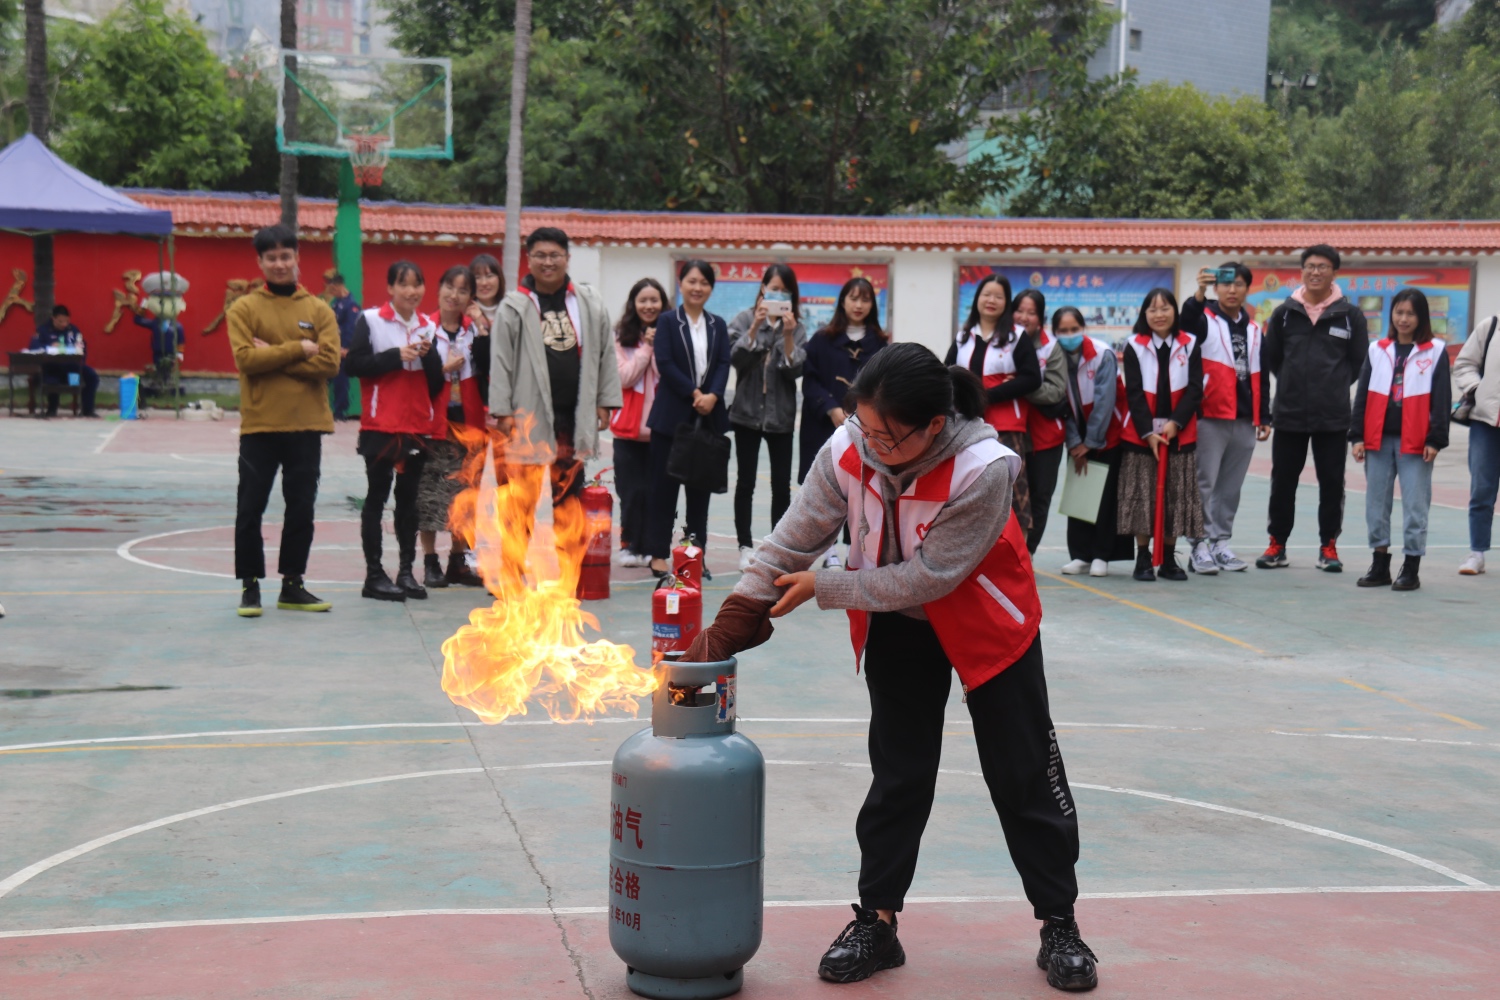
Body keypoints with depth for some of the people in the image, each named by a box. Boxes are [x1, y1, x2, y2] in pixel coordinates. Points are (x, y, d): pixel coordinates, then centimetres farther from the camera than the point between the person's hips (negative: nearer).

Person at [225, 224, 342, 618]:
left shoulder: (319, 310, 5)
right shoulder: (244, 309, 1)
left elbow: (329, 362, -8)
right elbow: (245, 358, -13)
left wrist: (273, 358, -12)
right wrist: (298, 350, -15)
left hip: (306, 426, 2)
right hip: (259, 426, -2)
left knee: (302, 508, 9)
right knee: (251, 508, 2)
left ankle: (293, 585, 20)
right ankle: (250, 586, 13)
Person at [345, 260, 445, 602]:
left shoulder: (427, 325, 11)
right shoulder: (370, 320, -3)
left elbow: (437, 381, 11)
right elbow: (354, 364, -12)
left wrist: (428, 354, -8)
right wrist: (396, 355, -16)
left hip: (417, 426, 5)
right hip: (380, 426, -4)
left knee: (409, 497, 9)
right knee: (377, 496, 2)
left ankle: (406, 571, 14)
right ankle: (374, 574, 5)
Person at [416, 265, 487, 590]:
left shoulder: (477, 331, 7)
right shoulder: (425, 330, -2)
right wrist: (441, 370, -15)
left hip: (467, 424, 3)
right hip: (433, 425, -3)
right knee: (429, 494, -1)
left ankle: (458, 562, 18)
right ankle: (431, 563, 8)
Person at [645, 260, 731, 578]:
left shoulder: (718, 325, 12)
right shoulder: (668, 321, 2)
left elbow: (723, 364, 3)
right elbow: (665, 364, -8)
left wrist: (712, 395, -14)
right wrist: (694, 394, -15)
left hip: (709, 415, 3)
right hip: (672, 415, -3)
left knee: (700, 485, 6)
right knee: (664, 484, -1)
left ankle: (698, 552, 12)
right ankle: (659, 553, 4)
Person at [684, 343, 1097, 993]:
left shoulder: (984, 469, -34)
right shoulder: (848, 451, -21)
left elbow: (927, 577, -31)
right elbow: (791, 542, -14)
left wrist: (822, 588, -24)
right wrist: (729, 627, -20)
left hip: (987, 625, -3)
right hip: (895, 623, 3)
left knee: (1025, 775, 3)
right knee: (897, 774, 7)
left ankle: (1059, 926, 17)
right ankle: (876, 921, 19)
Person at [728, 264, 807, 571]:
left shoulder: (796, 327, 3)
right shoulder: (744, 320, 0)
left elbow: (795, 370, -6)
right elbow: (736, 359, -12)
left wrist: (788, 336, -18)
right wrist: (755, 327, -20)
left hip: (780, 415, 1)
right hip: (747, 411, -1)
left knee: (782, 484, 2)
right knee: (746, 482, 3)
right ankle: (746, 547, 9)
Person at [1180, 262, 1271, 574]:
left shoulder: (1254, 329, 17)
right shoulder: (1205, 319, 2)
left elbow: (1260, 376, 21)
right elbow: (1187, 320, -23)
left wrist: (1264, 416, 18)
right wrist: (1199, 294, -41)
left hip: (1245, 420, 5)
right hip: (1210, 417, -5)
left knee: (1231, 487, 9)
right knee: (1204, 483, -6)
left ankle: (1221, 542, 17)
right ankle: (1200, 545, -4)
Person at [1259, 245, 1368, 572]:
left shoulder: (1350, 315, 1)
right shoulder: (1285, 312, 4)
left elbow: (1360, 361, 8)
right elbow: (1270, 358, 12)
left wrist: (1335, 385, 5)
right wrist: (1292, 383, 9)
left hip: (1333, 417, -1)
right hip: (1288, 413, 1)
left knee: (1332, 482, 4)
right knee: (1282, 481, 7)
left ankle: (1328, 546, 14)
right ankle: (1277, 543, 17)